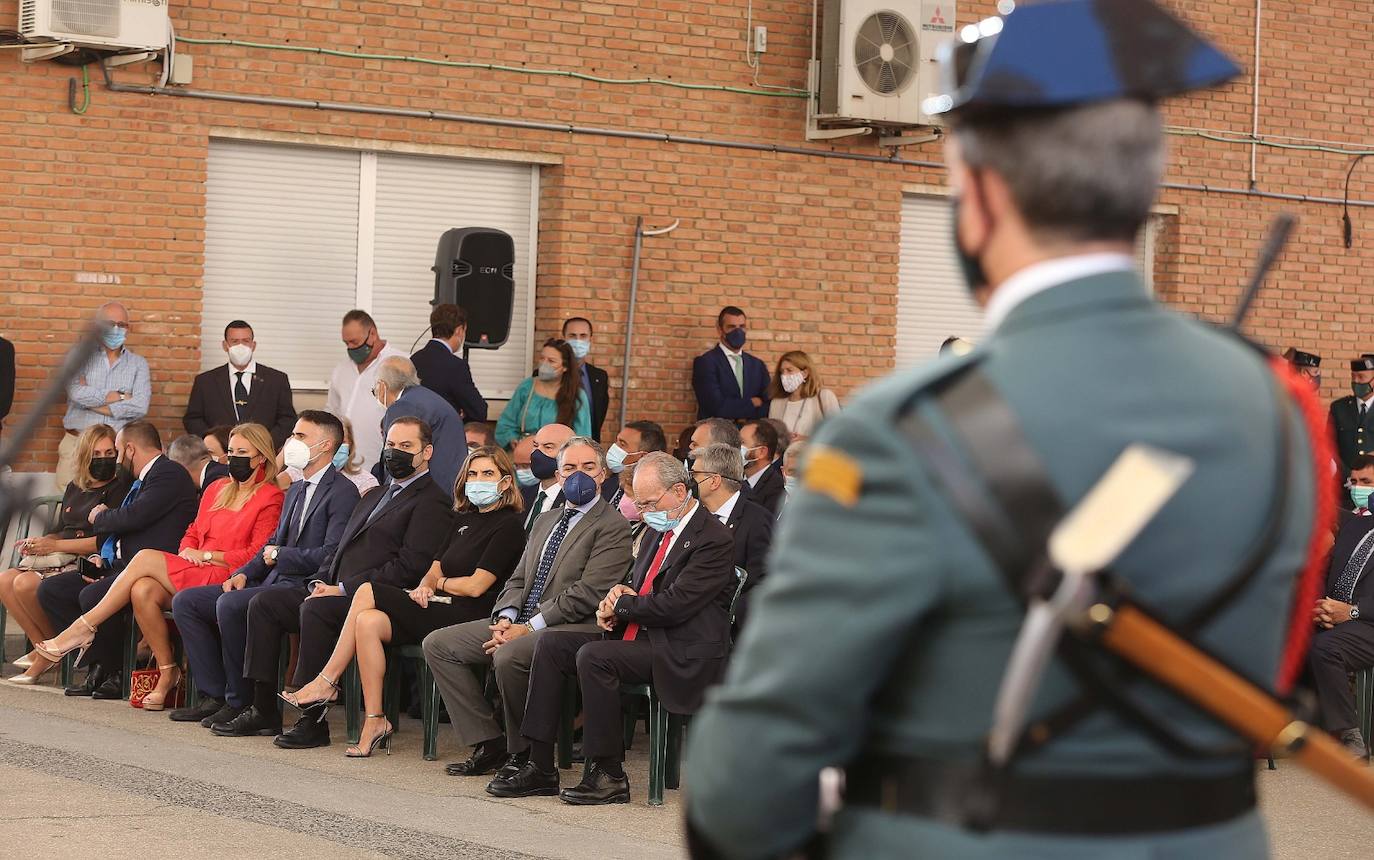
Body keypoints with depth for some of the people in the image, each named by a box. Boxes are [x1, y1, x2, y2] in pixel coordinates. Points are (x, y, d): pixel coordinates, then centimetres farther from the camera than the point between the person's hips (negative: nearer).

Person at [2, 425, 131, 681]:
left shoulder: (120, 488, -5)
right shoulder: (74, 489, 20)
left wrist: (56, 545, -14)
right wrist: (39, 542, 2)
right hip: (63, 561, 8)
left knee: (26, 583, -26)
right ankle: (41, 646, -5)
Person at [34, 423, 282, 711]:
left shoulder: (270, 498, -1)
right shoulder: (217, 489, 23)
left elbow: (257, 556, -9)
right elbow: (193, 532, 25)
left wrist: (205, 555, -7)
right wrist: (187, 552, 1)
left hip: (226, 579, -7)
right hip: (194, 575, 7)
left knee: (145, 558, -20)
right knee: (142, 591, -25)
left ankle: (84, 627, -13)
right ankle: (167, 672, -14)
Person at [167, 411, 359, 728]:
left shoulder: (342, 492, -8)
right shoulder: (295, 491, 22)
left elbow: (331, 555, -18)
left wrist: (279, 555, -7)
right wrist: (244, 573, 6)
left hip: (305, 585, -10)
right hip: (275, 581, 10)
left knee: (230, 604, -32)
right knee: (185, 601, 1)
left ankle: (240, 701, -18)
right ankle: (214, 696, -2)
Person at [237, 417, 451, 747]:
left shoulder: (432, 502, -5)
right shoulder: (374, 496, 26)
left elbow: (409, 567, -16)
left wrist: (343, 589, -16)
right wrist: (321, 582, 4)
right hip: (337, 592, 9)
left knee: (315, 610, -33)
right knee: (264, 603, -2)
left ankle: (314, 720, -27)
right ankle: (264, 712, -3)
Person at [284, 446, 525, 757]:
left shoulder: (508, 526, -5)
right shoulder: (464, 519, 22)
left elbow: (476, 586, -13)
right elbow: (435, 569, 18)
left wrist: (438, 583, 3)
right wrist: (425, 586, -5)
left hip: (469, 617, -8)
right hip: (438, 611, 8)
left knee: (368, 593, -18)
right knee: (368, 621, -18)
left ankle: (325, 682, -8)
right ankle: (374, 722, -18)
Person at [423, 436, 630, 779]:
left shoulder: (613, 528, -5)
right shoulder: (546, 521, 23)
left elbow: (587, 593, -15)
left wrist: (529, 628, -18)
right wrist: (506, 618, -2)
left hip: (571, 627, -9)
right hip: (520, 622, 9)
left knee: (508, 656, -37)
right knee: (437, 644, -3)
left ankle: (523, 752, -14)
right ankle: (489, 743, -4)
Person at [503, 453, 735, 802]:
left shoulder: (713, 540, -13)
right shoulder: (661, 531, 18)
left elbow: (673, 605, -20)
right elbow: (638, 584, 27)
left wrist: (620, 605, -7)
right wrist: (619, 594, 2)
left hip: (680, 654, -10)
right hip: (640, 638, 10)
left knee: (593, 656, -29)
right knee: (551, 645, -2)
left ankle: (609, 776, -21)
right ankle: (540, 768, -4)